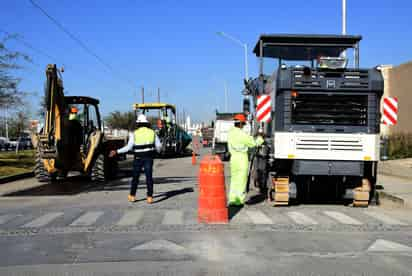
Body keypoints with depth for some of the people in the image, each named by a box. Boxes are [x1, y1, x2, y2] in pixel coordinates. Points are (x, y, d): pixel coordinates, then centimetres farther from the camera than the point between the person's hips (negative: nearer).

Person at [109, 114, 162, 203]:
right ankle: (150, 197, -6)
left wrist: (116, 152, -6)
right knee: (149, 177, 0)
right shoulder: (152, 132, 2)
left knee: (135, 177, 12)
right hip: (149, 158, 1)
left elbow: (129, 147, -11)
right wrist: (158, 150, 26)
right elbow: (158, 145, 2)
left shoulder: (135, 134, -5)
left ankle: (132, 196, 21)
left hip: (138, 158, -1)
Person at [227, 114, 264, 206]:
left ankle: (232, 199, 13)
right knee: (241, 180, 0)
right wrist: (260, 138, 10)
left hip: (233, 158, 7)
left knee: (234, 179, 13)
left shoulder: (230, 132, 8)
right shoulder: (241, 134, -16)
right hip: (242, 158, -7)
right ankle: (239, 200, 2)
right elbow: (253, 143, -8)